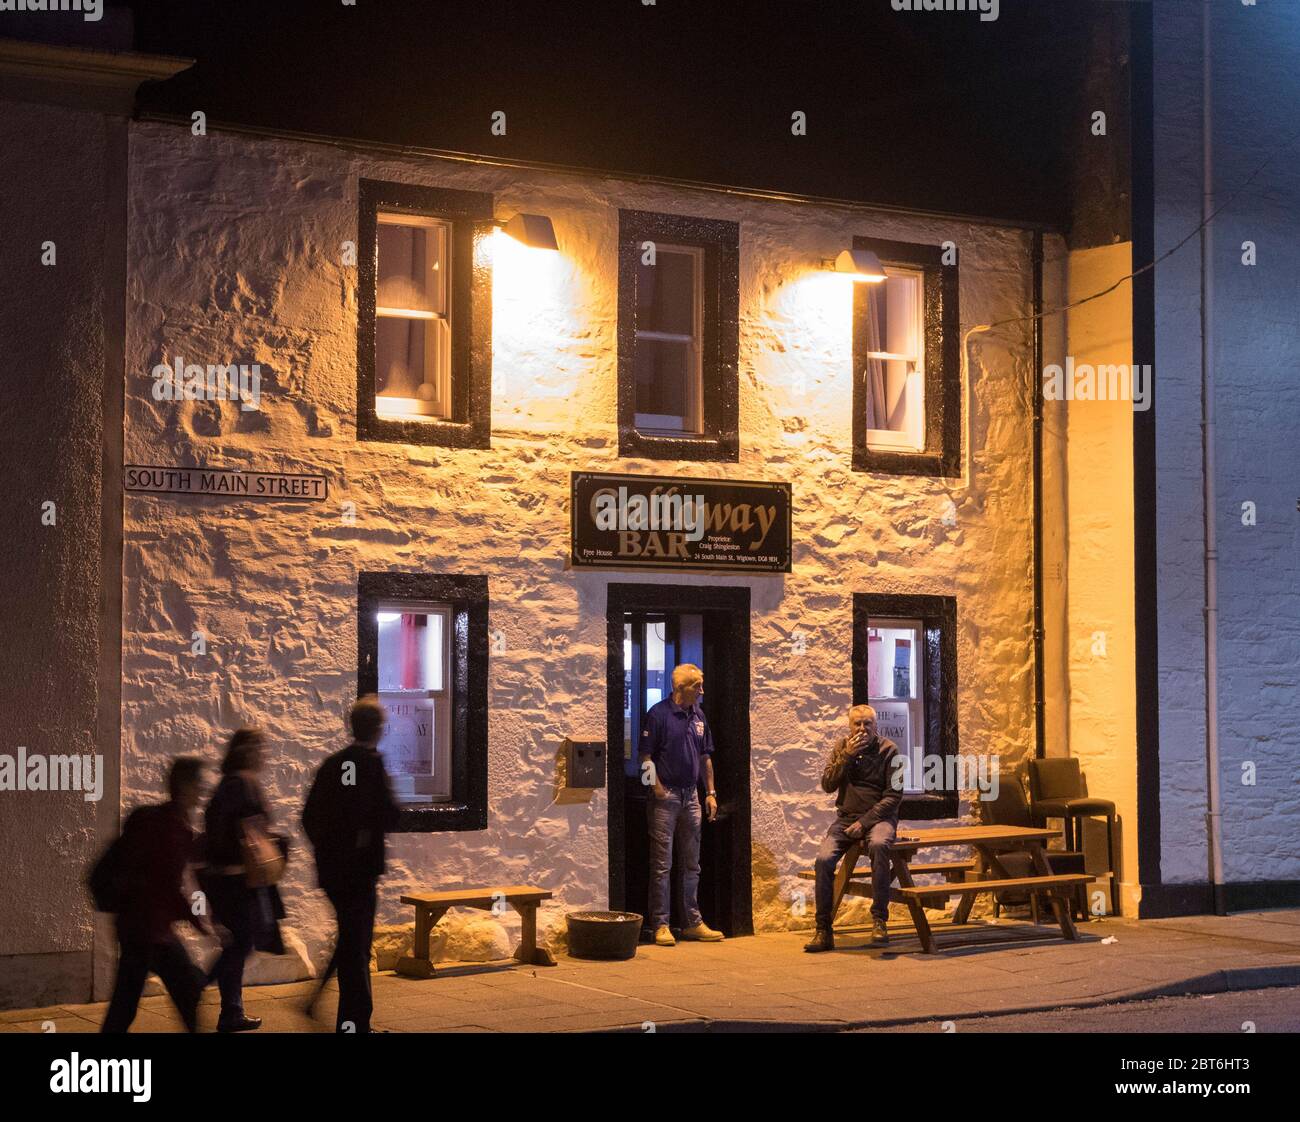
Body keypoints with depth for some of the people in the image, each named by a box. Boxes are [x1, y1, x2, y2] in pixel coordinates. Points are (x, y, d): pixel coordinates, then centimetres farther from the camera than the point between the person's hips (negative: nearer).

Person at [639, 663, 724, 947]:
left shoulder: (698, 716, 11)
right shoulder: (659, 714, -9)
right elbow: (645, 756, -11)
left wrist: (711, 792, 13)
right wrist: (657, 787, -16)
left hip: (691, 795, 7)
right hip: (666, 796, -7)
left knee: (691, 864, 11)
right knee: (662, 865, -3)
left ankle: (693, 923, 17)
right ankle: (660, 925, 1)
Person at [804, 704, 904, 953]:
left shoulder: (888, 750, -1)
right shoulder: (842, 746, 10)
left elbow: (894, 795, -6)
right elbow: (827, 785, 2)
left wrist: (865, 821, -16)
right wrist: (847, 756, -11)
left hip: (878, 817, -3)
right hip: (846, 818, 3)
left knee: (878, 845, -38)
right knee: (824, 859, -24)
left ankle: (879, 920, -33)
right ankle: (823, 930, -16)